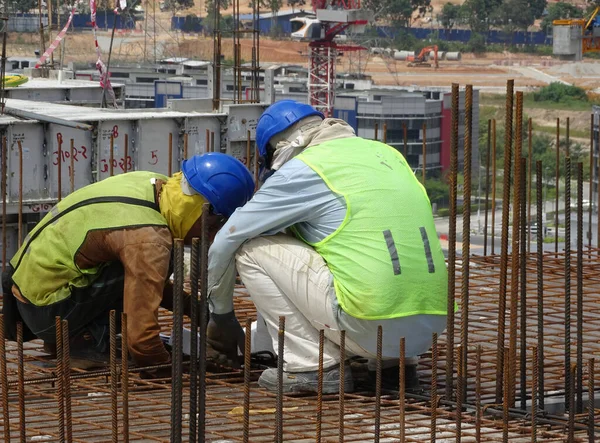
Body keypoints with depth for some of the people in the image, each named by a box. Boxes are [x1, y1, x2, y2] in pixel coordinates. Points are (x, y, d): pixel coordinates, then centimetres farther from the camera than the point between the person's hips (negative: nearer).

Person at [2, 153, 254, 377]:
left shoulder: (151, 184, 0)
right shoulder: (149, 239, -27)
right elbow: (141, 336, -27)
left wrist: (191, 309, 13)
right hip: (46, 309, -9)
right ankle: (85, 342, -6)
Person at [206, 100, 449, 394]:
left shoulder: (301, 170, 1)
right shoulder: (385, 153, 20)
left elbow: (224, 243, 8)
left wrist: (219, 317, 24)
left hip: (371, 328, -7)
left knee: (251, 250, 5)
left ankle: (314, 366, 0)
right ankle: (393, 360, 20)